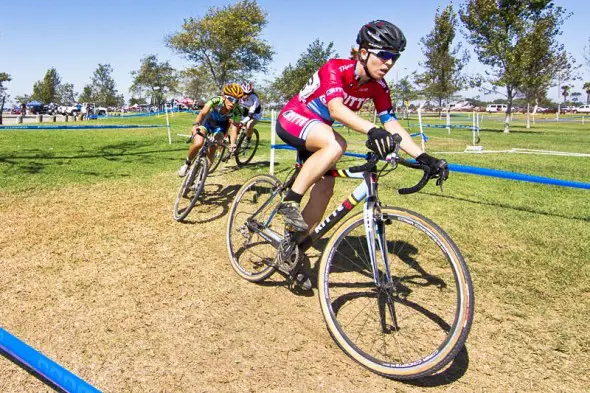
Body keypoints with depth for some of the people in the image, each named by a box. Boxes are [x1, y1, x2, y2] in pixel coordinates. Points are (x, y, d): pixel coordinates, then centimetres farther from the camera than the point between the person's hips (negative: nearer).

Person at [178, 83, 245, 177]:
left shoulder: (237, 111, -29)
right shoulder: (216, 101, -33)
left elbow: (234, 128, -30)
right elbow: (202, 113, -38)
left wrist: (232, 144, -45)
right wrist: (195, 125, -55)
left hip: (221, 125, 1)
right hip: (207, 120, -1)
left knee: (211, 151, -12)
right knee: (198, 143, -23)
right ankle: (187, 164, 5)